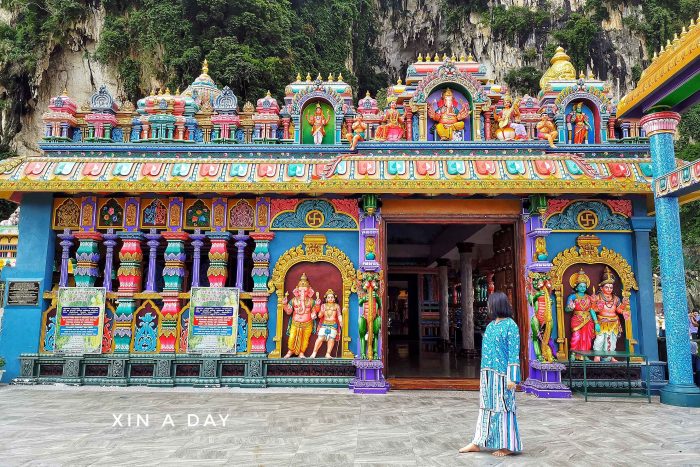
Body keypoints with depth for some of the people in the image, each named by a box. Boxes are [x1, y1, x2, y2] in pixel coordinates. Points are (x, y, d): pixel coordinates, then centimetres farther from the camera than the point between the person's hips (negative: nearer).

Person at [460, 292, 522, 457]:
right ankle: (477, 443, 18)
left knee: (503, 407, 2)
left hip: (502, 375, -7)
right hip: (488, 374, 7)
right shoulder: (490, 326, 12)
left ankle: (507, 445, 16)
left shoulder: (510, 325, -10)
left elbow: (514, 353, -13)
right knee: (486, 407, 12)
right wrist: (483, 374, 17)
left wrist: (512, 378, -17)